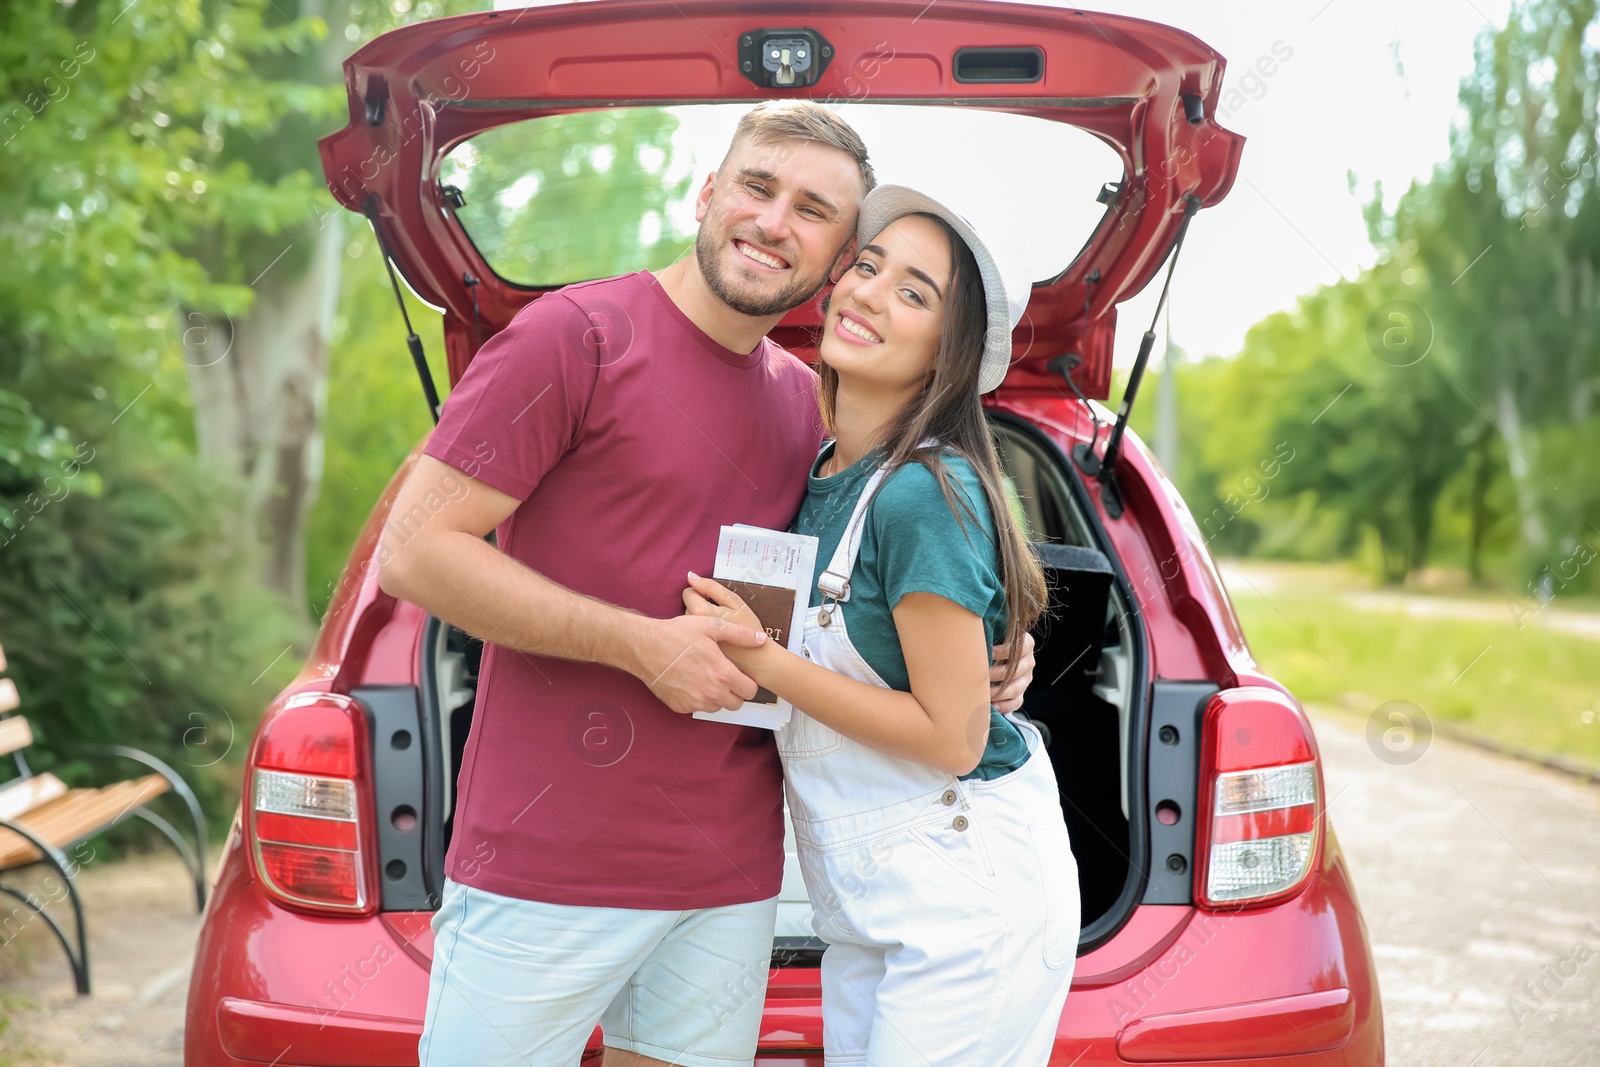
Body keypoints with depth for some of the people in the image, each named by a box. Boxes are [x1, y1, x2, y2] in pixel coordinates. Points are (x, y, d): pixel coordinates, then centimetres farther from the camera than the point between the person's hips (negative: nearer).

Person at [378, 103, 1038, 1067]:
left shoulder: (804, 400, 13)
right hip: (549, 868, -6)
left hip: (734, 876, 6)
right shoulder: (577, 335, -9)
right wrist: (640, 644, -17)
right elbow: (414, 549, -13)